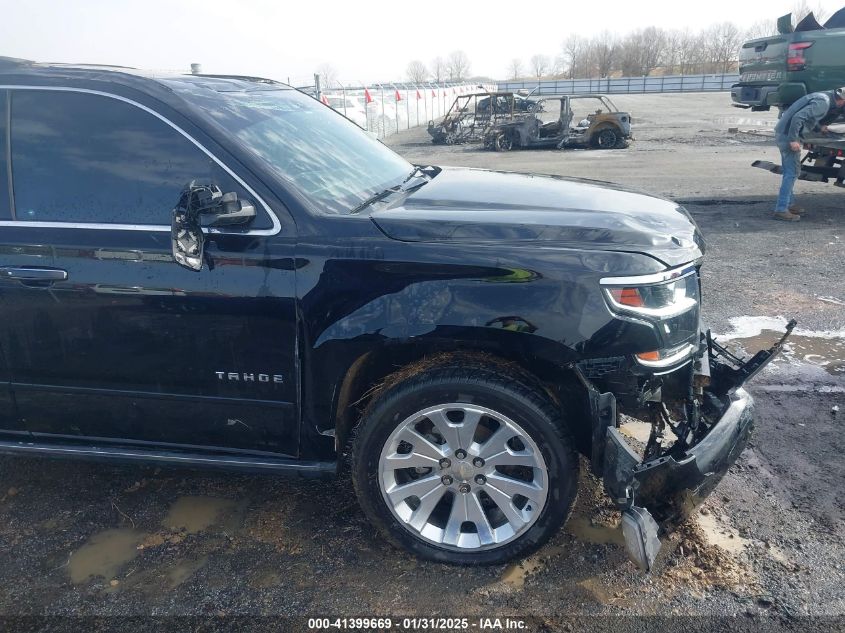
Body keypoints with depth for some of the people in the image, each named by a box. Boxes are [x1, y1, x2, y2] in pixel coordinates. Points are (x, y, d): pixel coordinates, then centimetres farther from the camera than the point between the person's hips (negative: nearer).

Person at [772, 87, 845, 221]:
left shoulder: (824, 97, 15)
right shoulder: (823, 102, -15)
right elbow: (798, 117, -24)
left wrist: (819, 128, 26)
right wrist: (793, 139, -24)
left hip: (783, 133, 10)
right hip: (787, 135, -10)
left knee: (790, 171, 16)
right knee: (792, 172, -8)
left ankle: (789, 204, 25)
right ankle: (781, 210, -9)